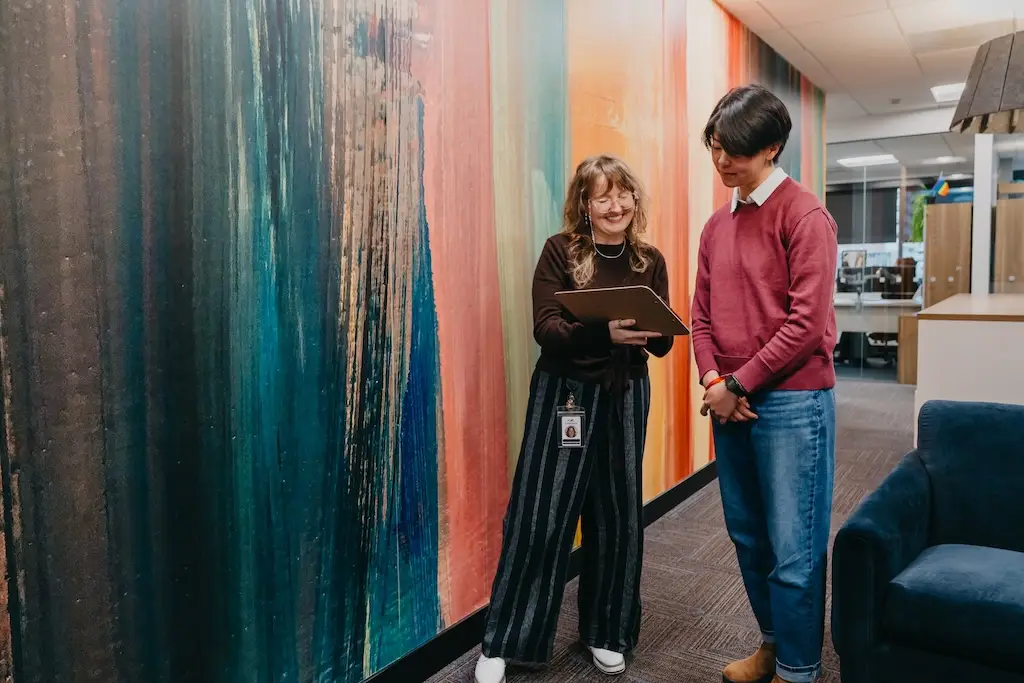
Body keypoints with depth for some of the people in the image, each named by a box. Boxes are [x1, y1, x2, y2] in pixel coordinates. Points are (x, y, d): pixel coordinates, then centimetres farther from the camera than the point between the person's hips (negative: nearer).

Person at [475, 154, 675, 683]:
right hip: (564, 394, -3)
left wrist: (650, 331, -21)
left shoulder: (649, 261, 3)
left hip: (626, 396, 4)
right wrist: (604, 331, -32)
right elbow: (545, 329, -16)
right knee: (539, 517, 0)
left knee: (617, 516, 11)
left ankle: (605, 632, 30)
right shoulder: (560, 251, -7)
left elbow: (663, 344, 2)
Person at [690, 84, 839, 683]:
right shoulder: (717, 226, 12)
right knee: (748, 537, 16)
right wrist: (712, 379, -4)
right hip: (731, 402, 7)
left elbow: (807, 322, -15)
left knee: (793, 549, 1)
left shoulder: (804, 215, -8)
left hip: (791, 401, -6)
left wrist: (740, 384, -13)